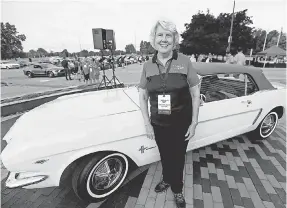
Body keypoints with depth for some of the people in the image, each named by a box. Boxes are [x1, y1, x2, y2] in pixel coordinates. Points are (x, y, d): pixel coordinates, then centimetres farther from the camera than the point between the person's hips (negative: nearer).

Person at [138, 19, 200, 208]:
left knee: (178, 158, 16)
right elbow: (143, 96, 1)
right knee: (165, 156, 23)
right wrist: (147, 124, -3)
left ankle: (177, 190, 45)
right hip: (158, 124, 2)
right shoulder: (148, 66, -4)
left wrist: (194, 123, -7)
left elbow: (195, 94, -6)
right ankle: (167, 179, 54)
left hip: (181, 123, -2)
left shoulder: (185, 61, -10)